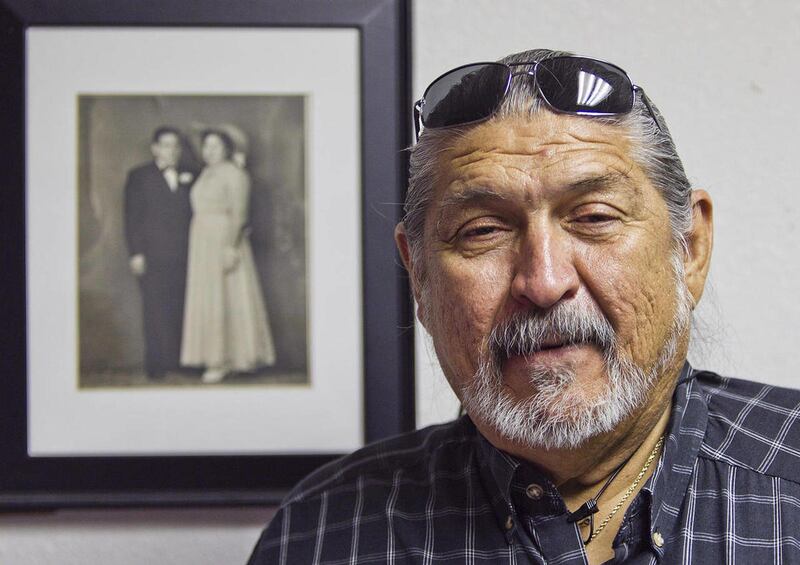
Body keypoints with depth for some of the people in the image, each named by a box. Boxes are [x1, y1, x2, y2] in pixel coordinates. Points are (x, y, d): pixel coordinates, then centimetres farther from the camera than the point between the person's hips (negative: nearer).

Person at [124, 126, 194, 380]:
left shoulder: (189, 177, 16)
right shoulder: (139, 177, 6)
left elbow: (193, 214, 17)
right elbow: (132, 218, 0)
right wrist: (136, 253, -7)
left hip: (184, 255, 3)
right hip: (153, 255, -3)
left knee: (181, 310, -1)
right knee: (156, 311, -3)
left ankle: (179, 361, 2)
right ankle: (157, 365, 0)